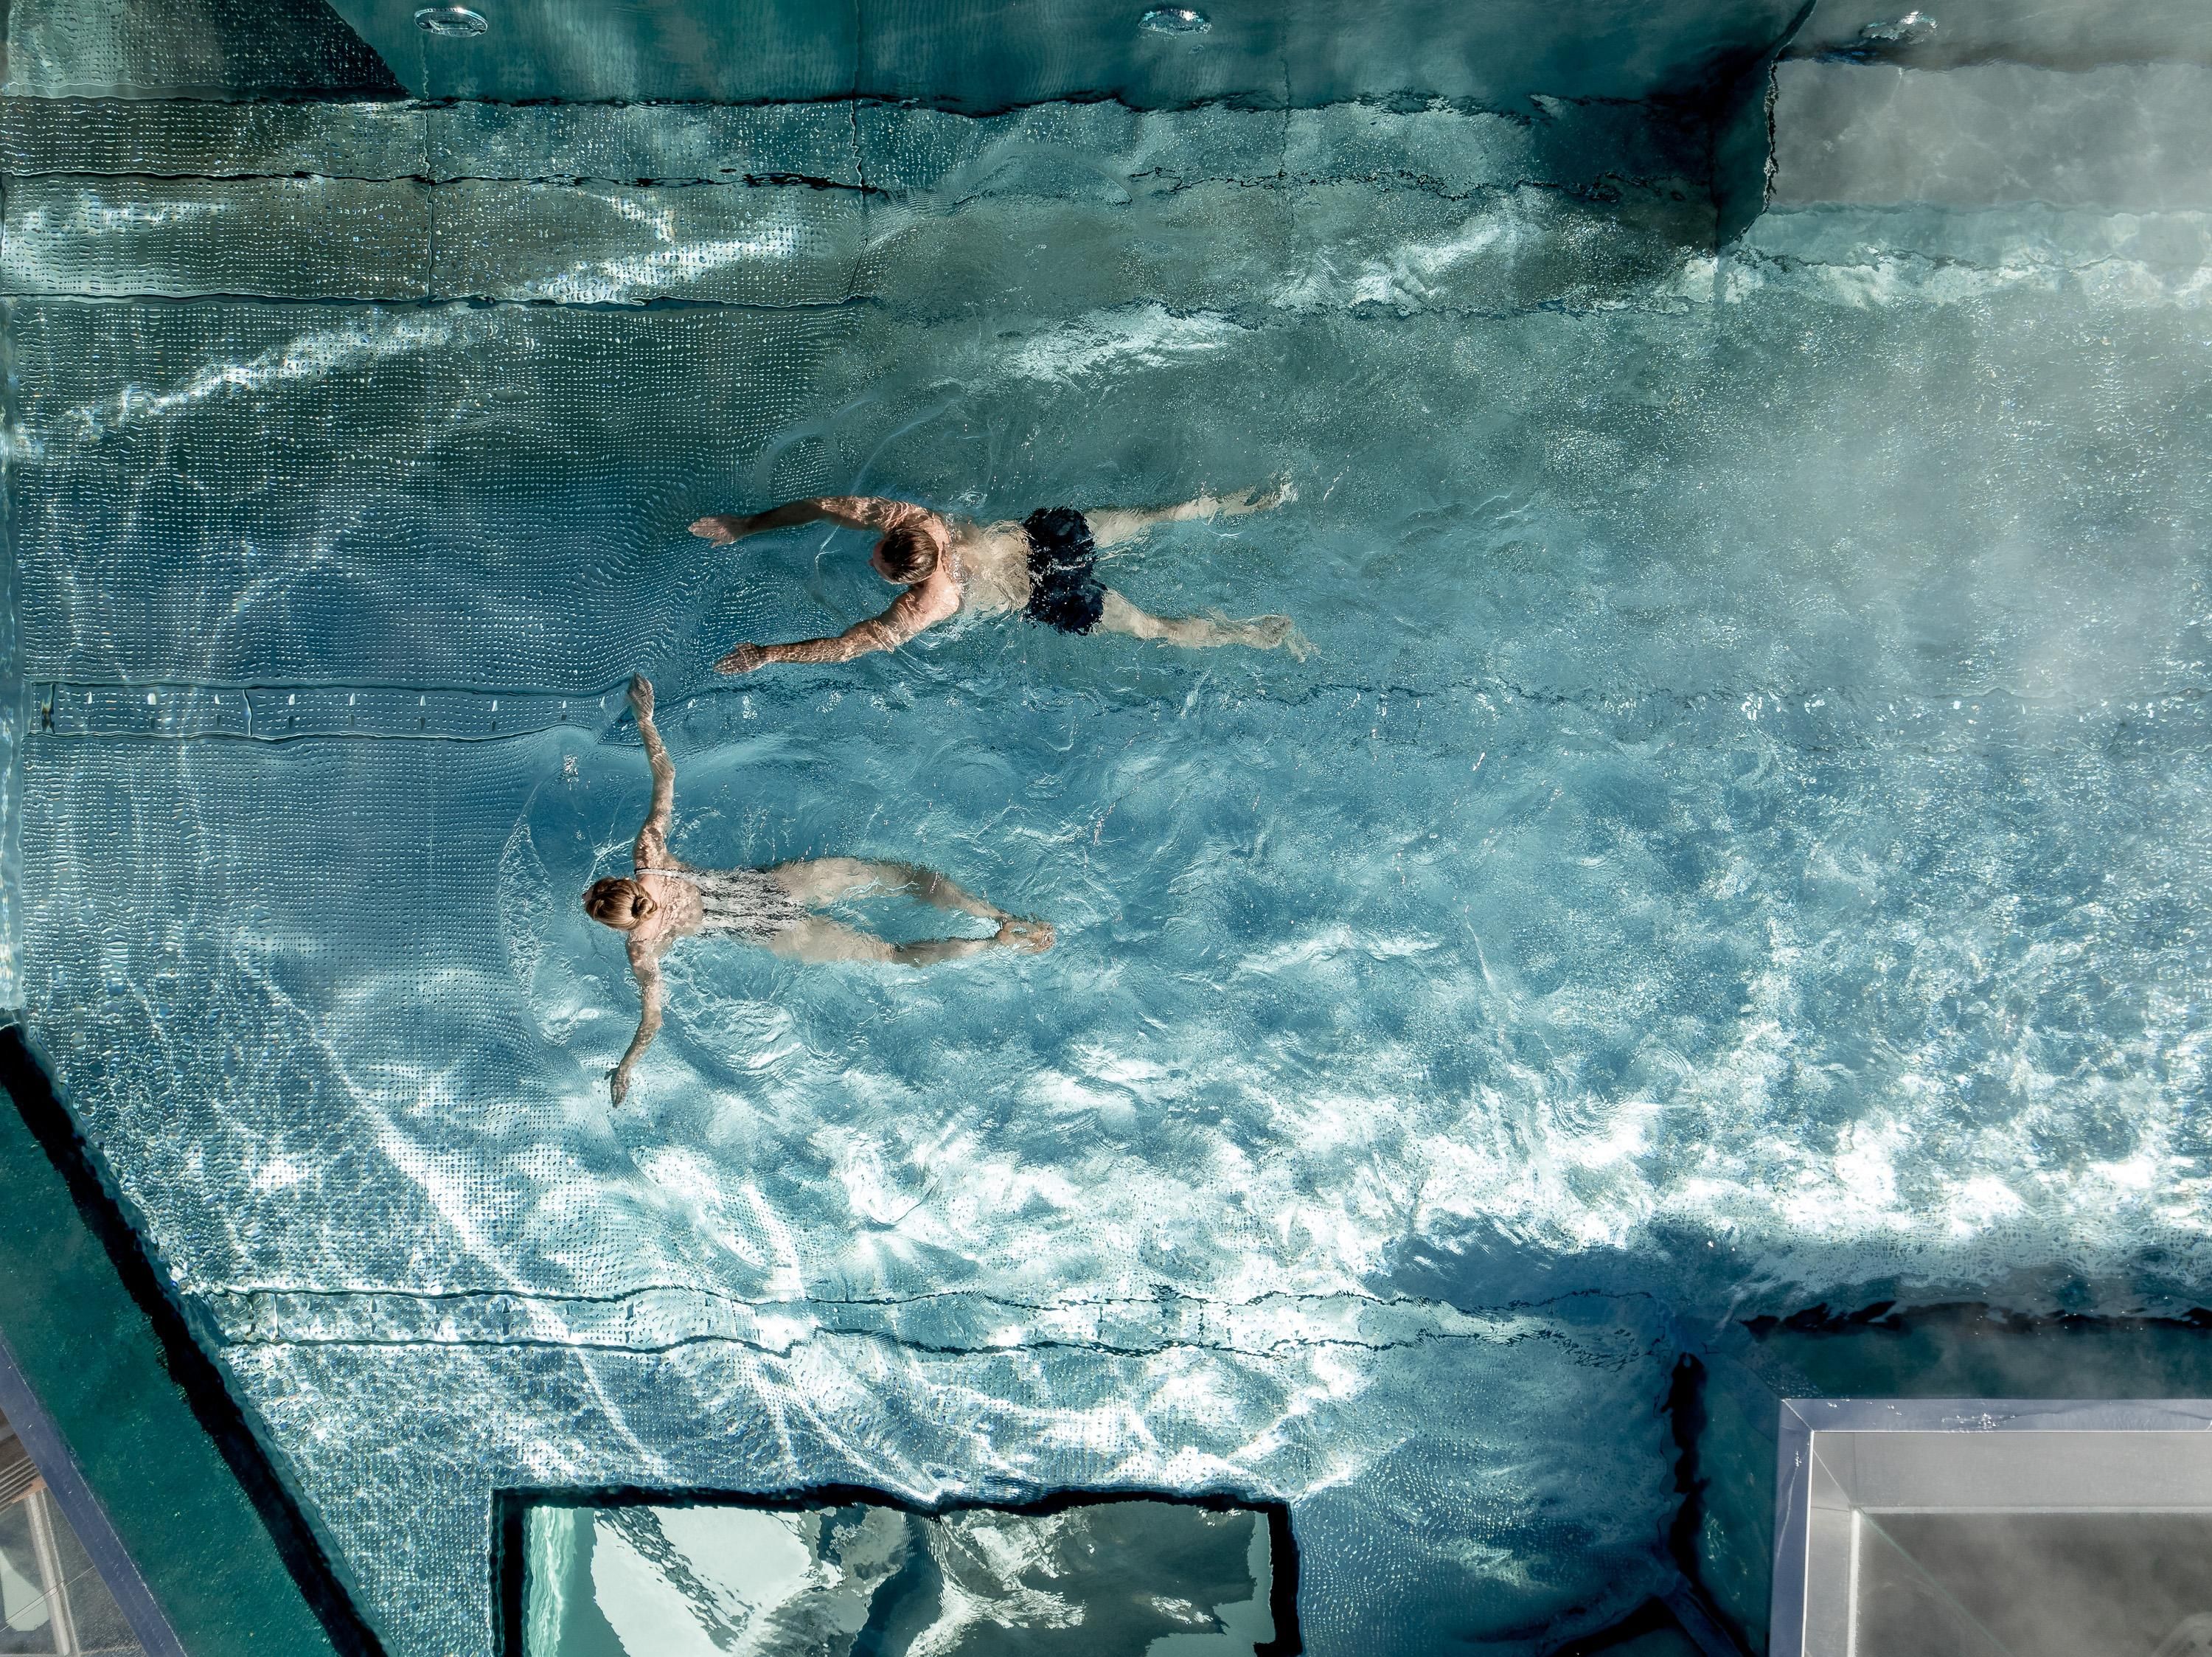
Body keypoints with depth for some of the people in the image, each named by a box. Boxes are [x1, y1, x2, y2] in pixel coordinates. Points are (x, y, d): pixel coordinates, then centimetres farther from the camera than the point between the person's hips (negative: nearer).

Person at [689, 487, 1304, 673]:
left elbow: (848, 647, -30)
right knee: (1156, 517, 23)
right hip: (1045, 529, 6)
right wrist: (746, 525, -2)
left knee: (1158, 627, 9)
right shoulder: (909, 517, -14)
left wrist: (765, 654, -25)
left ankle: (1264, 633, 16)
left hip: (1058, 597, -6)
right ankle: (1256, 501, 34)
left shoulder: (927, 604, -29)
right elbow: (829, 504, -5)